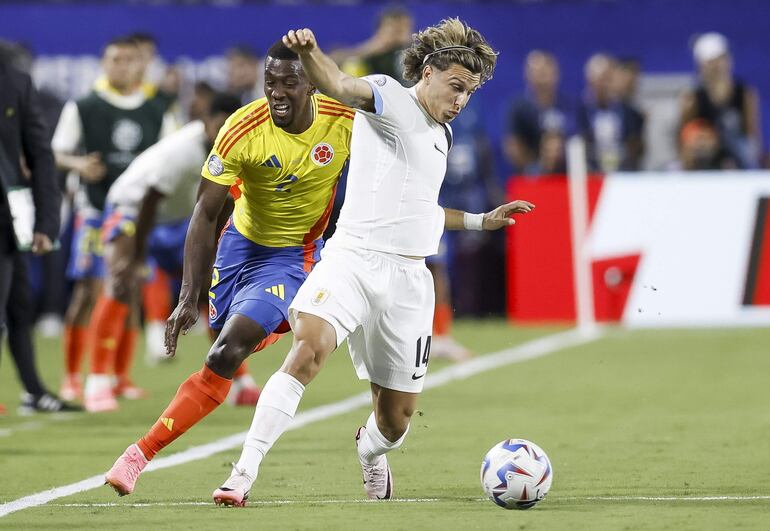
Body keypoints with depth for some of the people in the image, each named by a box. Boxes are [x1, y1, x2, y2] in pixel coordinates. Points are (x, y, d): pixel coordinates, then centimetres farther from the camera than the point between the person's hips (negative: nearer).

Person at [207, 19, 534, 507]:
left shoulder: (441, 135, 22)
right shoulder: (390, 98, -2)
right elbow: (341, 86, -26)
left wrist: (481, 220, 39)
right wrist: (309, 52, -47)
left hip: (408, 279, 7)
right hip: (354, 259, -7)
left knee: (397, 417, 10)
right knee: (310, 348, -33)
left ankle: (370, 453, 47)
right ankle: (244, 473, -32)